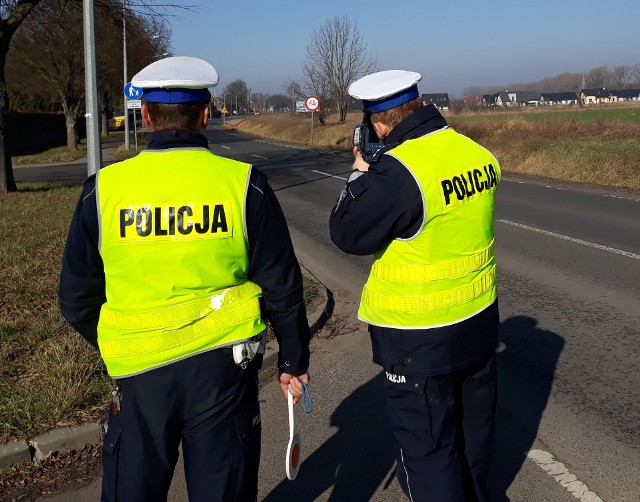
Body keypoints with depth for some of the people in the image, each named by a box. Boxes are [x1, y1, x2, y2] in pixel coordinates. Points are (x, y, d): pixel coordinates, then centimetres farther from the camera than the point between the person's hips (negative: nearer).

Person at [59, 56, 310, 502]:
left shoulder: (104, 189, -6)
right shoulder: (244, 185, -9)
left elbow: (77, 298, 3)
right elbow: (282, 286, -4)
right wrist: (294, 360, 10)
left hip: (139, 369, 1)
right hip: (224, 365, -1)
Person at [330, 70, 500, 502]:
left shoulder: (398, 171, -26)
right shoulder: (478, 153, -3)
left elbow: (347, 233, -15)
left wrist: (361, 177, -1)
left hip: (421, 340, -8)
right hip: (480, 320, 8)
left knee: (426, 449, 10)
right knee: (474, 426, 27)